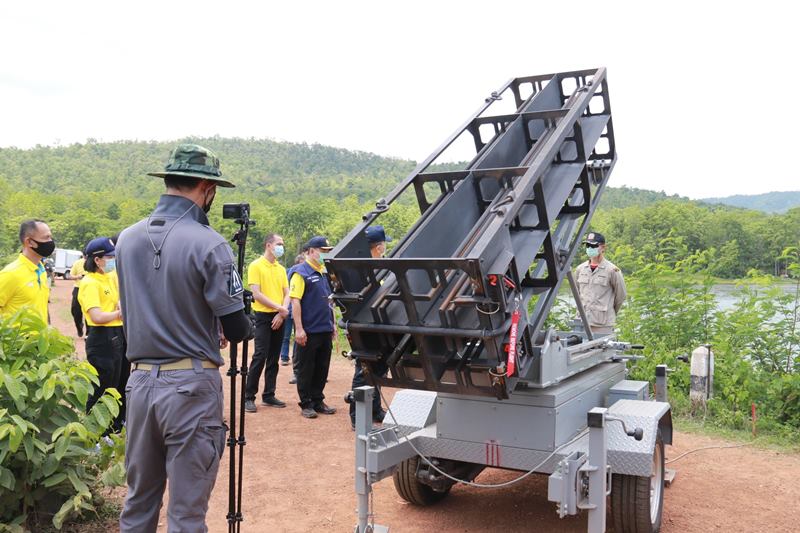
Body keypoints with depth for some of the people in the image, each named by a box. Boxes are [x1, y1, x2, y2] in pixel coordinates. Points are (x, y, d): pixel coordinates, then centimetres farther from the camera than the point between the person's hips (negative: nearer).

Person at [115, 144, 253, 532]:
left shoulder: (127, 239, 4)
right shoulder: (208, 244, -15)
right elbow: (235, 329, -12)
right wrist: (247, 327, 11)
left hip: (140, 380, 6)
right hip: (190, 384, -6)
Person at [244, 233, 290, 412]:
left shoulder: (281, 269, 14)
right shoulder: (256, 266, -5)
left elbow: (287, 293, 10)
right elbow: (256, 294, -13)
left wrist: (282, 313, -7)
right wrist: (279, 307, -15)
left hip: (279, 317, 6)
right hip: (263, 316, -6)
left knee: (274, 358, 8)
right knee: (260, 357, -9)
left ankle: (269, 395, 16)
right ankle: (249, 397, -1)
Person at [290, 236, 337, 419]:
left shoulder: (325, 272, 13)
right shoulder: (301, 273, -9)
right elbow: (295, 301, -15)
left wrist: (332, 324, 17)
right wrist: (299, 329, -19)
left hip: (325, 330, 7)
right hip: (309, 331, -7)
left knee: (322, 368, 12)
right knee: (306, 369, 3)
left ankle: (318, 401, 23)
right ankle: (306, 405, 12)